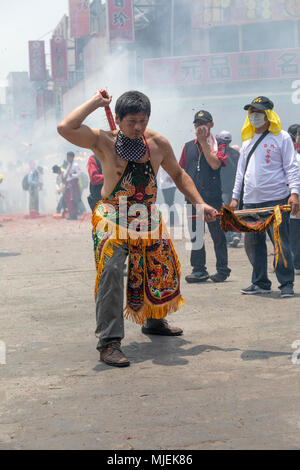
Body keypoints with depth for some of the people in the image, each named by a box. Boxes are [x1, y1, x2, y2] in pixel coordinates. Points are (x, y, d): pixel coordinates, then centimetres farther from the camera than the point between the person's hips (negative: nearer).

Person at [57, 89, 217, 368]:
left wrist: (199, 203, 6)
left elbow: (177, 174, 14)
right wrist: (95, 102, -18)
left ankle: (154, 322, 43)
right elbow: (65, 128, -26)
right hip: (113, 219, -5)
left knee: (162, 270, 15)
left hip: (147, 219, 5)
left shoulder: (158, 143, -2)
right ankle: (109, 342, -20)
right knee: (110, 270, -24)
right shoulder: (103, 142, -12)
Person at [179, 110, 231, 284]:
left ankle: (222, 270, 8)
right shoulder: (189, 146, 15)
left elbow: (215, 164, -16)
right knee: (195, 235, 7)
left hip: (212, 196, -4)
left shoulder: (218, 145, 2)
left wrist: (204, 141, -13)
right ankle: (199, 270, 14)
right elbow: (182, 169, 20)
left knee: (217, 234, -1)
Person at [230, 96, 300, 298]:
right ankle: (261, 283, 19)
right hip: (251, 202, 6)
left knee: (281, 243, -6)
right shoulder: (248, 141, 19)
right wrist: (235, 197, 17)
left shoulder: (281, 137, 2)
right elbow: (241, 171, 22)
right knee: (253, 244, 8)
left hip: (276, 200, -6)